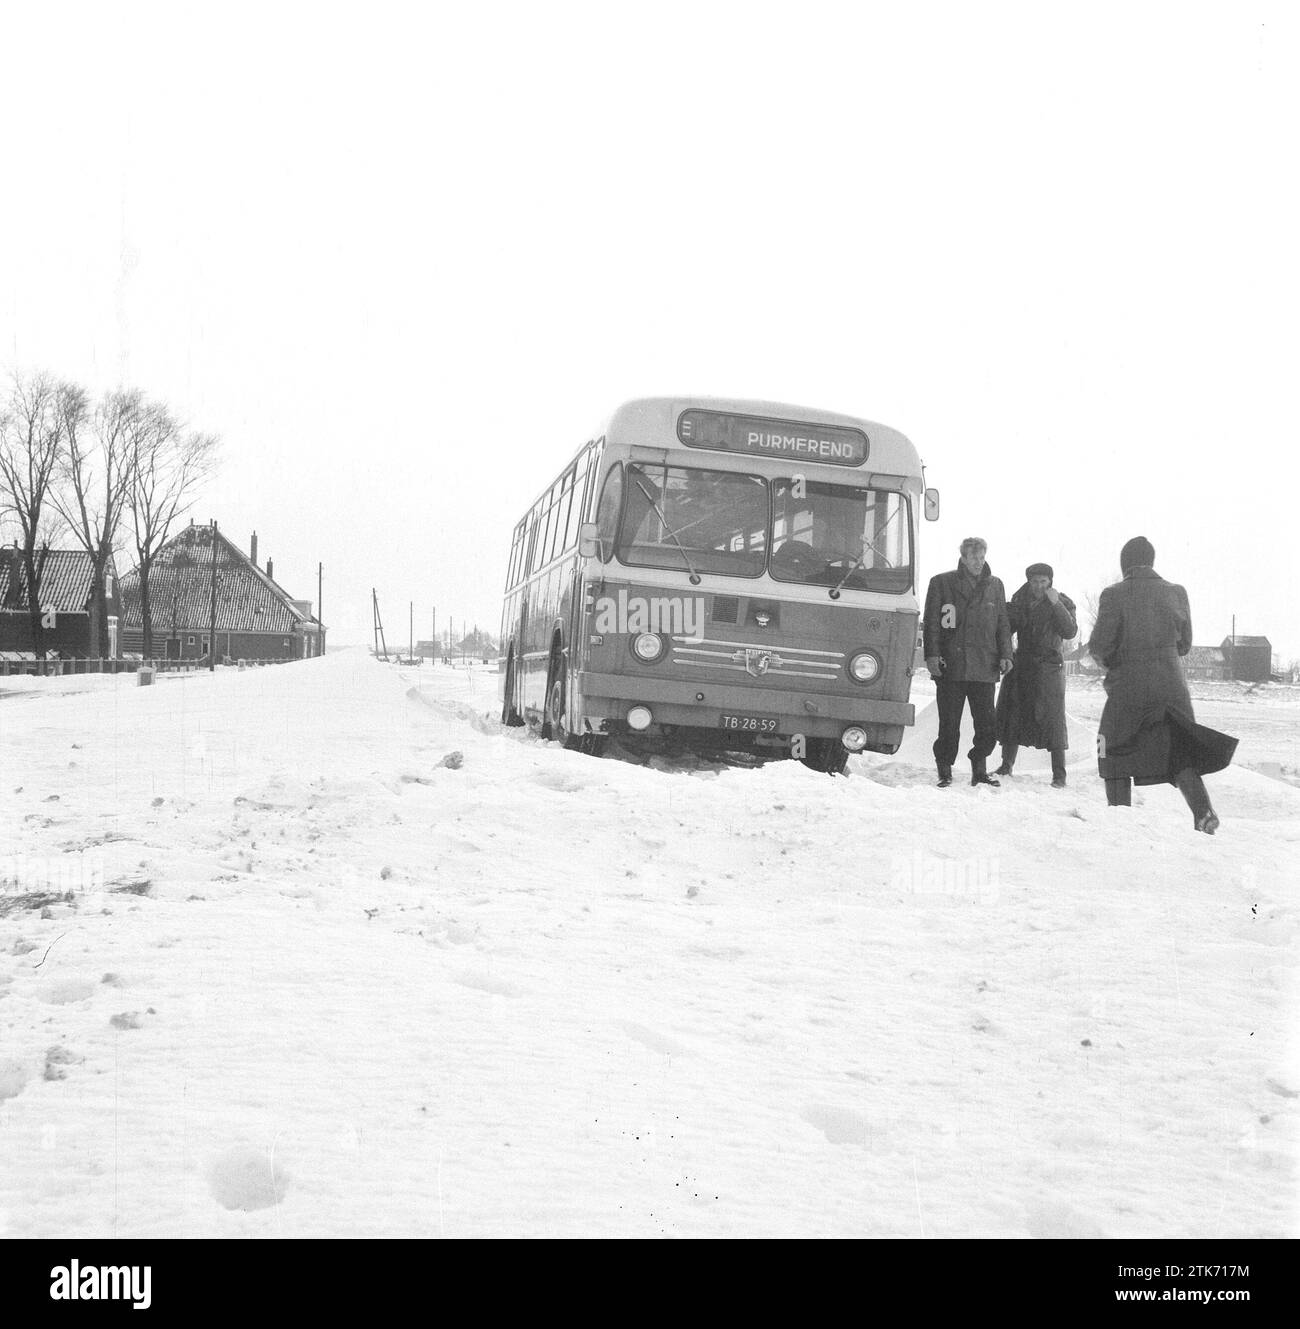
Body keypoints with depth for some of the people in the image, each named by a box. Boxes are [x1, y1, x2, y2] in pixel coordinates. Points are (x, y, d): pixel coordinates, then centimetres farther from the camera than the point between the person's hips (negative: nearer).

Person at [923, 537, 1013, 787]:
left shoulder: (995, 586, 14)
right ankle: (945, 773, 10)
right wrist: (932, 654, -8)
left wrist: (1005, 654, 4)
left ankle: (979, 769, 15)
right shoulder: (942, 583, 5)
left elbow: (1002, 624, 16)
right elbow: (931, 623, 2)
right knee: (949, 726, 0)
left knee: (988, 725, 0)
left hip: (984, 668, 2)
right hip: (950, 667, -2)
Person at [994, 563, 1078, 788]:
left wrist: (1056, 604, -24)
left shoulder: (1062, 603, -2)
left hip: (1048, 667, -4)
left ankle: (1059, 775, -5)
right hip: (1020, 665, 4)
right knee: (1011, 715, 8)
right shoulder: (1020, 601, 9)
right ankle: (1007, 765, 23)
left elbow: (1070, 632, -17)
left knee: (1052, 719, -9)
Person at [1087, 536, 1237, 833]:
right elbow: (1184, 644, 11)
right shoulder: (1176, 593, 2)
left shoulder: (1114, 595, -10)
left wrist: (1108, 658, 13)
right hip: (1172, 685, 3)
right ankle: (1203, 811, -9)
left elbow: (1099, 647, -9)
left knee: (1116, 753, 14)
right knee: (1180, 754, 10)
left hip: (1128, 686, -3)